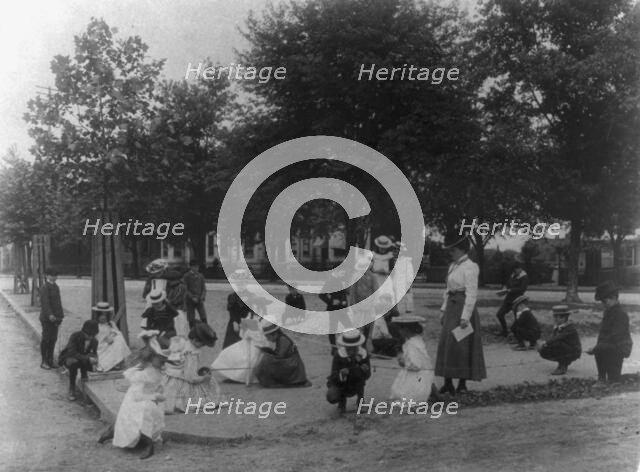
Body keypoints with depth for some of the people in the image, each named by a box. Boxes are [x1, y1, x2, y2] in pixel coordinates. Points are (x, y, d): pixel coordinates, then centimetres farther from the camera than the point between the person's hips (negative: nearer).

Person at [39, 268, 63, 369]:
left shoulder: (55, 286, 13)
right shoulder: (45, 287, -12)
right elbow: (45, 303, -22)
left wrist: (61, 314, 12)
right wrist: (49, 315, -31)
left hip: (55, 317, 7)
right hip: (47, 318, -7)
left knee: (53, 339, 10)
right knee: (46, 339, 0)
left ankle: (50, 360, 18)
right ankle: (44, 362, 9)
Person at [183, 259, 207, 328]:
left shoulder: (200, 276, 9)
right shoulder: (186, 276, -2)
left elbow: (204, 288, 10)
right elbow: (185, 289, -6)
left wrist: (202, 298, -6)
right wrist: (192, 297, -15)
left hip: (199, 300, 3)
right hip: (190, 301, -2)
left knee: (204, 317, -8)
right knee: (191, 320, 1)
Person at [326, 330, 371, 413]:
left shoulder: (364, 354, -23)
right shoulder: (338, 355, -26)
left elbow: (367, 376, -16)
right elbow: (334, 377, -25)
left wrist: (365, 370, -41)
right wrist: (342, 374, -49)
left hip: (353, 386, 1)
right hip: (338, 383, -1)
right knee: (332, 398, -31)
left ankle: (360, 402, -10)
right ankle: (342, 399, 8)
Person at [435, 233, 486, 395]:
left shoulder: (469, 267, -11)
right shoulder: (453, 266, 14)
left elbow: (471, 294, -16)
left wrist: (465, 316, -21)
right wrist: (444, 311, 15)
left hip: (463, 308, -8)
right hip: (452, 308, 8)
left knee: (461, 346, -3)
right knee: (446, 344, 7)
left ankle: (462, 384, 8)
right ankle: (448, 383, 13)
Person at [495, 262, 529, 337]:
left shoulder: (524, 277, -11)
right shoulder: (513, 275, 11)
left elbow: (521, 289, -21)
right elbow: (507, 284, 16)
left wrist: (508, 290, -24)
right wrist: (504, 290, -7)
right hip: (508, 298, 8)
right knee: (499, 314, 9)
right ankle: (504, 332, 24)